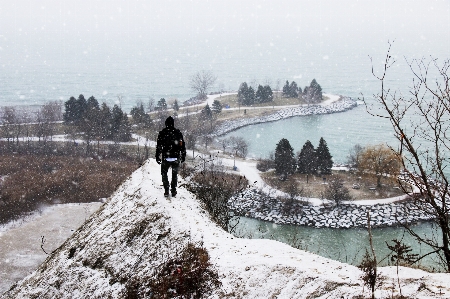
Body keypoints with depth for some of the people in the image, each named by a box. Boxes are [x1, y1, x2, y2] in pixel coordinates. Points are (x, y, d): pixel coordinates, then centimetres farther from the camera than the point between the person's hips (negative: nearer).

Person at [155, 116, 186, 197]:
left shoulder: (162, 133, -4)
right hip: (176, 157, 2)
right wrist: (183, 156, 15)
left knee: (164, 173, 13)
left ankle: (166, 190, 5)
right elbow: (182, 145, 6)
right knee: (174, 174, 16)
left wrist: (157, 157, 3)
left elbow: (159, 146, -3)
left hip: (166, 158, -2)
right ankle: (173, 190, 13)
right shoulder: (178, 132, 2)